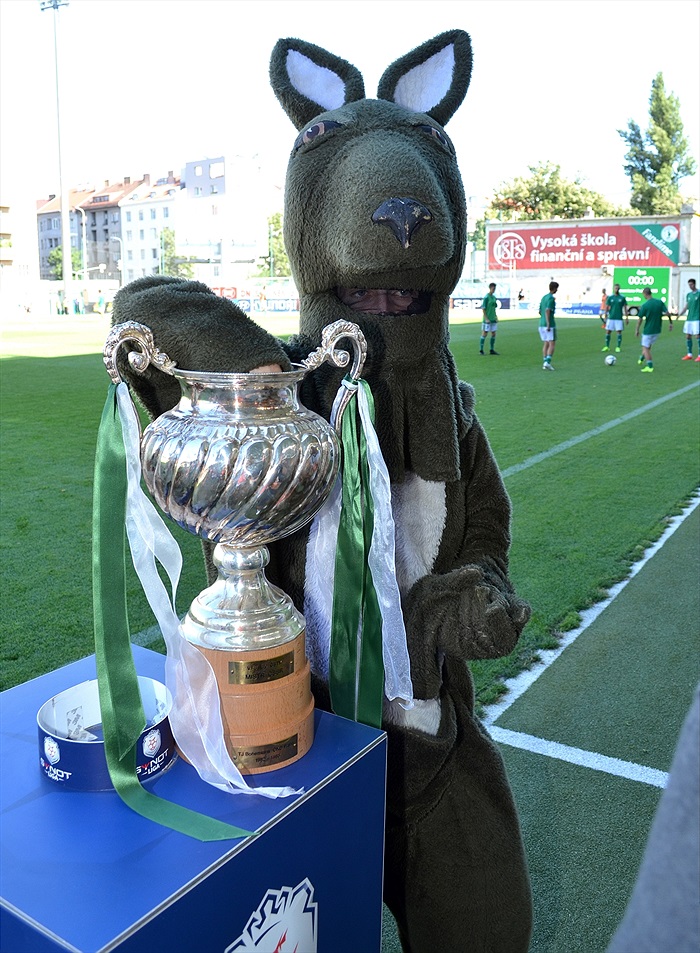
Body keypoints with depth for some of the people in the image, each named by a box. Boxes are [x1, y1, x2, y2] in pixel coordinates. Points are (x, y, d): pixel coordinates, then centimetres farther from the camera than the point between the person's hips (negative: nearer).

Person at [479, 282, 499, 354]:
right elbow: (483, 308, -14)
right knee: (485, 334, -4)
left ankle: (492, 350, 14)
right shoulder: (486, 297, -11)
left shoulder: (494, 297, 12)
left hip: (493, 319, 8)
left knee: (493, 334, 7)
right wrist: (486, 318, -19)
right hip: (487, 319, -8)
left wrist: (496, 316, 14)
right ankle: (481, 350, 2)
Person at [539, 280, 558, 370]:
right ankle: (547, 362, -17)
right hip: (550, 324, -8)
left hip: (542, 323, 8)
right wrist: (548, 324, -24)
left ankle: (544, 363, 7)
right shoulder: (551, 298, -11)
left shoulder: (544, 297, 15)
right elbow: (547, 311, -22)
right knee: (552, 344, -5)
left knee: (546, 344, 10)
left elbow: (540, 311, 20)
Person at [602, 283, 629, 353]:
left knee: (619, 332, -2)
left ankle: (618, 347, 6)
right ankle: (607, 346, 12)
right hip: (611, 318, 1)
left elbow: (625, 308, 4)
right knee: (608, 331, 1)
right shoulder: (610, 297, 3)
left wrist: (626, 317, 1)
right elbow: (607, 307, 7)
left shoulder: (622, 298, 1)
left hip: (619, 318, -1)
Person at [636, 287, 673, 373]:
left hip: (648, 330, -6)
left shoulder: (644, 305, -14)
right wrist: (671, 323, 8)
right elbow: (667, 313, -4)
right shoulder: (660, 302, -2)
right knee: (648, 345, 24)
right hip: (657, 330, 6)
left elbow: (640, 319, -10)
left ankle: (650, 366, 0)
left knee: (645, 347, 3)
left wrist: (637, 330, 0)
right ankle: (642, 359, 39)